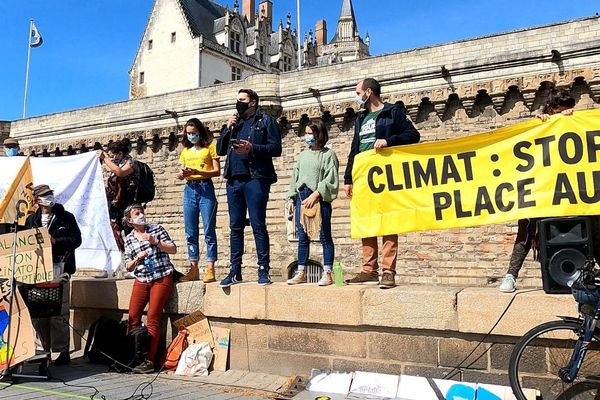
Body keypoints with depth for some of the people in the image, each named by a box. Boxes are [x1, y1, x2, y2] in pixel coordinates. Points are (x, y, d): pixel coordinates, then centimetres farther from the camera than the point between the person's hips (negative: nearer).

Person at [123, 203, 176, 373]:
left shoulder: (156, 229, 5)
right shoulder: (128, 239, 12)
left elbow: (173, 249, 0)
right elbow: (128, 267, 13)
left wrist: (155, 241, -12)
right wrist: (137, 258, -8)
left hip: (161, 278, -4)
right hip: (141, 281, 4)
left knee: (152, 319, -10)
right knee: (133, 319, -3)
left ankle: (149, 361, -9)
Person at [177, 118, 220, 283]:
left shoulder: (210, 147, 3)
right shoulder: (185, 151, 18)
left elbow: (217, 171, -6)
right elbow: (180, 174, 17)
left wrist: (197, 172, -18)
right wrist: (181, 174, -7)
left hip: (205, 188, -5)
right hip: (189, 190, 5)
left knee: (209, 231, -7)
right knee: (190, 232, 4)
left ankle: (210, 270, -7)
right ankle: (193, 269, 10)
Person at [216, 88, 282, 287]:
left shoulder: (265, 121, 7)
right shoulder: (235, 123, 23)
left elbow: (276, 148, -3)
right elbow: (220, 150, 19)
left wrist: (252, 148, -15)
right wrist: (227, 129, 6)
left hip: (256, 179, -5)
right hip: (234, 180, 6)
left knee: (258, 226, -6)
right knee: (235, 227, 6)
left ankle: (263, 270, -2)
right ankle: (235, 271, 11)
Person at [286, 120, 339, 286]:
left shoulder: (328, 154, 1)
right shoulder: (303, 155, 19)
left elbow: (330, 180, -9)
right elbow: (295, 178, 19)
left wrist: (316, 194, -18)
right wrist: (291, 198, 11)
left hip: (320, 199, -6)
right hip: (301, 197, 6)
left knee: (325, 236, -2)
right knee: (303, 237, 8)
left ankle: (327, 273, 2)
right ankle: (301, 273, 14)